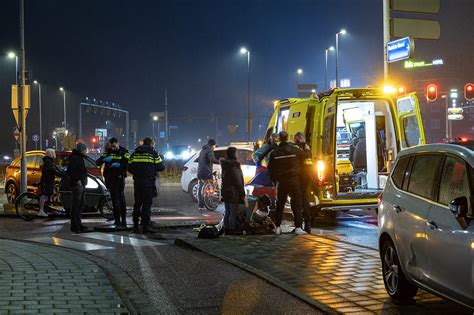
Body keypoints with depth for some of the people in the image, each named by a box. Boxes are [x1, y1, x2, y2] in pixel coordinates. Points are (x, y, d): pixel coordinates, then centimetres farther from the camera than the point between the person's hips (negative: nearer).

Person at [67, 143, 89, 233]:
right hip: (77, 185, -10)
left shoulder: (80, 158, 19)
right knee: (76, 205, -8)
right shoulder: (74, 158, -12)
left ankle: (78, 223, 24)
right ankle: (74, 225, -7)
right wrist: (77, 180, -21)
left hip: (82, 184, 10)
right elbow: (70, 171, -22)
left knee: (81, 205, 15)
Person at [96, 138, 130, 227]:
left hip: (119, 178, -4)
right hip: (110, 178, 4)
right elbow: (98, 162, 4)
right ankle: (117, 220, 13)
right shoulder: (108, 152, 10)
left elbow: (127, 164, -9)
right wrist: (104, 159, -16)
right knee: (114, 198, 7)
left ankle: (123, 220, -6)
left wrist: (119, 165, -24)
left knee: (121, 197, -9)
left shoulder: (123, 152, 1)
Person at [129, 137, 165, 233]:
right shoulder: (153, 153, -2)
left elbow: (130, 168, 11)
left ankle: (135, 225, 13)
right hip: (148, 181, -4)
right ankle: (145, 226, -7)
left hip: (137, 181, 4)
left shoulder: (135, 153, 11)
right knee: (147, 203, -3)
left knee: (137, 203, 12)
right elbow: (161, 167, -1)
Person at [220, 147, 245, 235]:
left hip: (225, 192, 9)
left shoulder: (225, 165, 9)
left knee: (227, 213, 14)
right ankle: (231, 231, -3)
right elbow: (238, 182, -16)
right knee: (233, 214, -4)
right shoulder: (234, 166, -17)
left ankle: (226, 231, 18)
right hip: (234, 193, -9)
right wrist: (242, 194, -11)